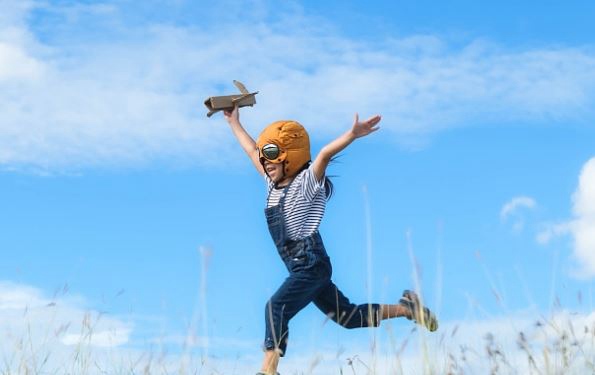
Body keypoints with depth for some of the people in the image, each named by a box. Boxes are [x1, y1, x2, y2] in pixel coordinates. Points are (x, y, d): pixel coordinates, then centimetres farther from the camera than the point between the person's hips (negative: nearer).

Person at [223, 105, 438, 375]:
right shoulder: (274, 184, 12)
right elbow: (253, 151, 25)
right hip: (300, 269, 9)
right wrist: (234, 123, 33)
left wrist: (352, 135, -42)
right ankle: (405, 308, 29)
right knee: (347, 316, 16)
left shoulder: (306, 183, -10)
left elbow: (325, 154, -27)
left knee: (276, 308, -24)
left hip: (312, 265, -9)